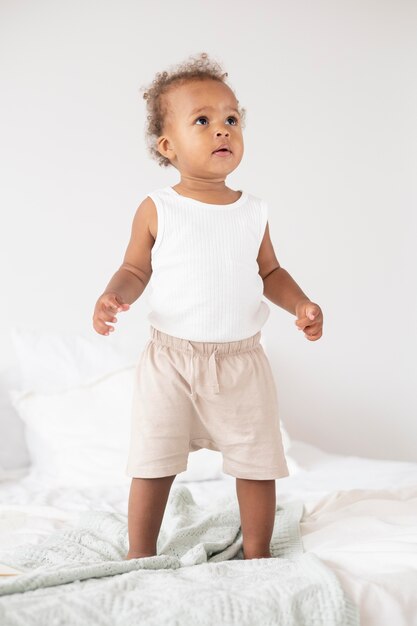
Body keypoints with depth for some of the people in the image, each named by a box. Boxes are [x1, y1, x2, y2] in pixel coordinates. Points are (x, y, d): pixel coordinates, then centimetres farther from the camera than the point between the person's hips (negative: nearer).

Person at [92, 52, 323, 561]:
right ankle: (140, 557, 24)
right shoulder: (157, 209, -3)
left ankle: (257, 556, 28)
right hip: (170, 360, -2)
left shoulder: (253, 212, 4)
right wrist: (114, 295, -17)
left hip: (241, 361, 2)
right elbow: (135, 268, 3)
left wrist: (302, 304, -3)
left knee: (257, 462, 8)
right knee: (153, 463, 5)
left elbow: (270, 272, 13)